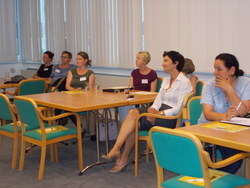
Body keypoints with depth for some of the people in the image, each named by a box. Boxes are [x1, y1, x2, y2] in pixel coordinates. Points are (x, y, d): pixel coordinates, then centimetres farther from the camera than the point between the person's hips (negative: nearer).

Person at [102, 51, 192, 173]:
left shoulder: (184, 82, -6)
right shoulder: (166, 80, 20)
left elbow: (180, 108, -14)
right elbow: (159, 99, 10)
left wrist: (160, 113, -21)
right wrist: (153, 109, -11)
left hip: (171, 118, -7)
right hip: (159, 112, 7)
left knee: (135, 122, -23)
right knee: (133, 112, -22)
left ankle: (123, 159, -14)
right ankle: (116, 151, -24)